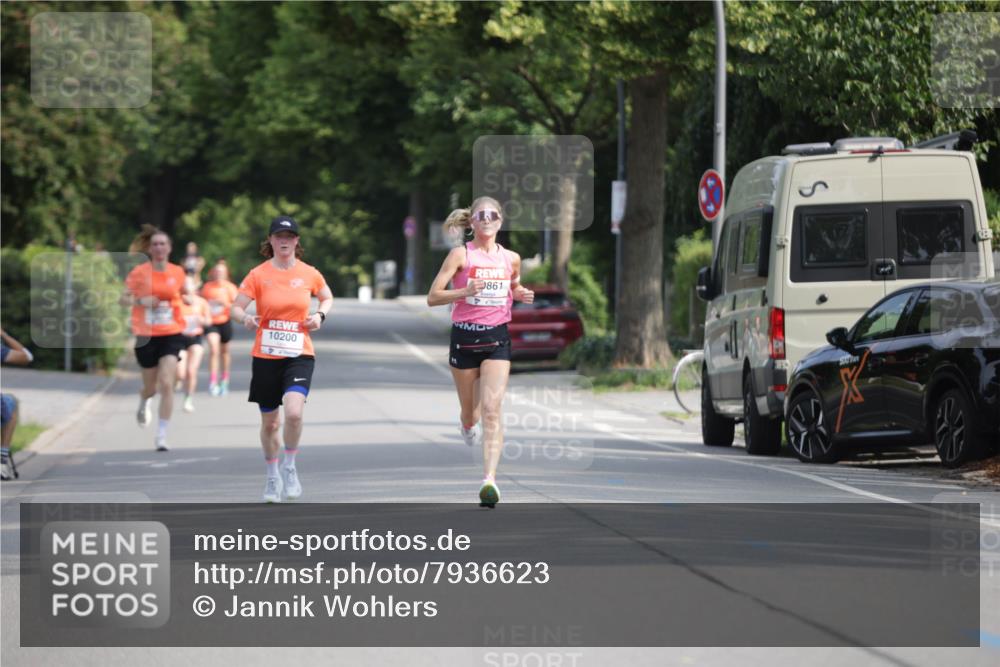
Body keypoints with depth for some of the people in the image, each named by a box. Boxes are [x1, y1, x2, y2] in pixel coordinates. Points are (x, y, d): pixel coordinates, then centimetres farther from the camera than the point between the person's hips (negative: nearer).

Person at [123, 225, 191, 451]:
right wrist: (140, 301, -21)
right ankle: (144, 402, 51)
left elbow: (184, 293, 19)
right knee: (151, 387, 11)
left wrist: (186, 298, -4)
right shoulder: (139, 273, -5)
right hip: (146, 336, 0)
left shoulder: (177, 272, 2)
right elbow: (124, 297, -2)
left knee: (167, 384, -14)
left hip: (171, 335, 0)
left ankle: (161, 436, -8)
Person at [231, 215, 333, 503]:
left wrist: (320, 315, -1)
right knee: (269, 422, 9)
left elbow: (327, 298, 19)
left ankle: (289, 467, -1)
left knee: (293, 411, -24)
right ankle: (272, 476, 30)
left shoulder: (309, 274, 1)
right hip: (265, 357, 1)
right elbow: (236, 307, -3)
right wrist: (246, 319, -26)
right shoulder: (258, 275, -3)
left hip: (299, 355, -1)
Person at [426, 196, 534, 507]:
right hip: (464, 337, -1)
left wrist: (522, 295, 3)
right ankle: (468, 425, 51)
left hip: (497, 338, 1)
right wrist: (466, 291, -23)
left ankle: (489, 479, -23)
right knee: (471, 413, 11)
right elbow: (433, 297, -7)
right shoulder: (461, 254, -3)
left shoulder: (511, 258, 7)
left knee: (491, 410, -15)